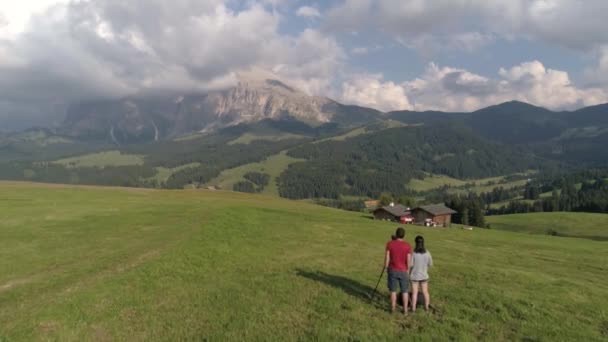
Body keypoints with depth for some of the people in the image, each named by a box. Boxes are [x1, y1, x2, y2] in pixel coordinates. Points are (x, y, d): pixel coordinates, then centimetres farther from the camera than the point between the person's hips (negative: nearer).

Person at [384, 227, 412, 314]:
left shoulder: (390, 244, -10)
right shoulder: (408, 246, -10)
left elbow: (387, 258, -8)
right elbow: (409, 261, -8)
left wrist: (386, 268, 6)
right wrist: (407, 271, 6)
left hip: (392, 271, 0)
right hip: (403, 271, 0)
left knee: (393, 290, 13)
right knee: (404, 291, 11)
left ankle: (393, 308, 21)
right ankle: (405, 310, 16)